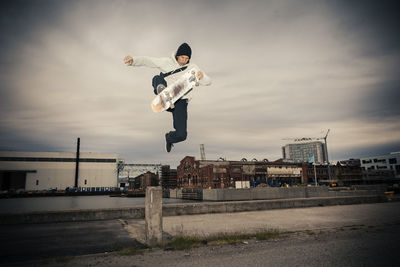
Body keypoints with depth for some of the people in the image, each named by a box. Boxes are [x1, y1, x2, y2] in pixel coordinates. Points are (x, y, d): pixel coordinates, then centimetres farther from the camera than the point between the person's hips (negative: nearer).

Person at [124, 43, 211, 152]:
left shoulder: (192, 67, 7)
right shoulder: (167, 62, 4)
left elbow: (207, 82, 1)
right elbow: (147, 60, -2)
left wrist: (202, 76, -24)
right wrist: (132, 60, -22)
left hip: (180, 102, 1)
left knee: (181, 135, -7)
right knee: (157, 78, -28)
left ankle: (169, 138, 30)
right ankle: (161, 91, -65)